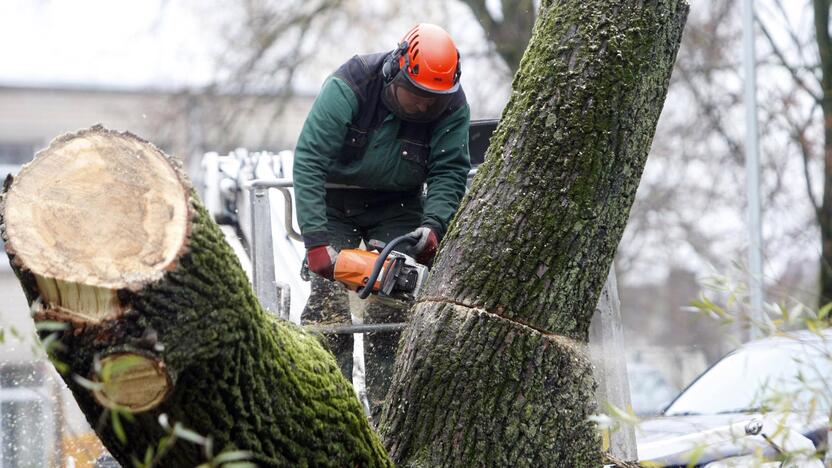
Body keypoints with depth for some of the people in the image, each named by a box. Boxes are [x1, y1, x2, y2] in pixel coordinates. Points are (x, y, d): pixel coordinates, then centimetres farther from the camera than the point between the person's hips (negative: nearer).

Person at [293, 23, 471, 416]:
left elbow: (450, 173, -18)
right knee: (329, 296, -13)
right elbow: (308, 161, -33)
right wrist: (315, 240, -40)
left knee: (396, 303, -10)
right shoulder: (348, 88, -30)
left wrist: (433, 225, -37)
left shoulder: (452, 106, -20)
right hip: (335, 200, -2)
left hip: (398, 204, 2)